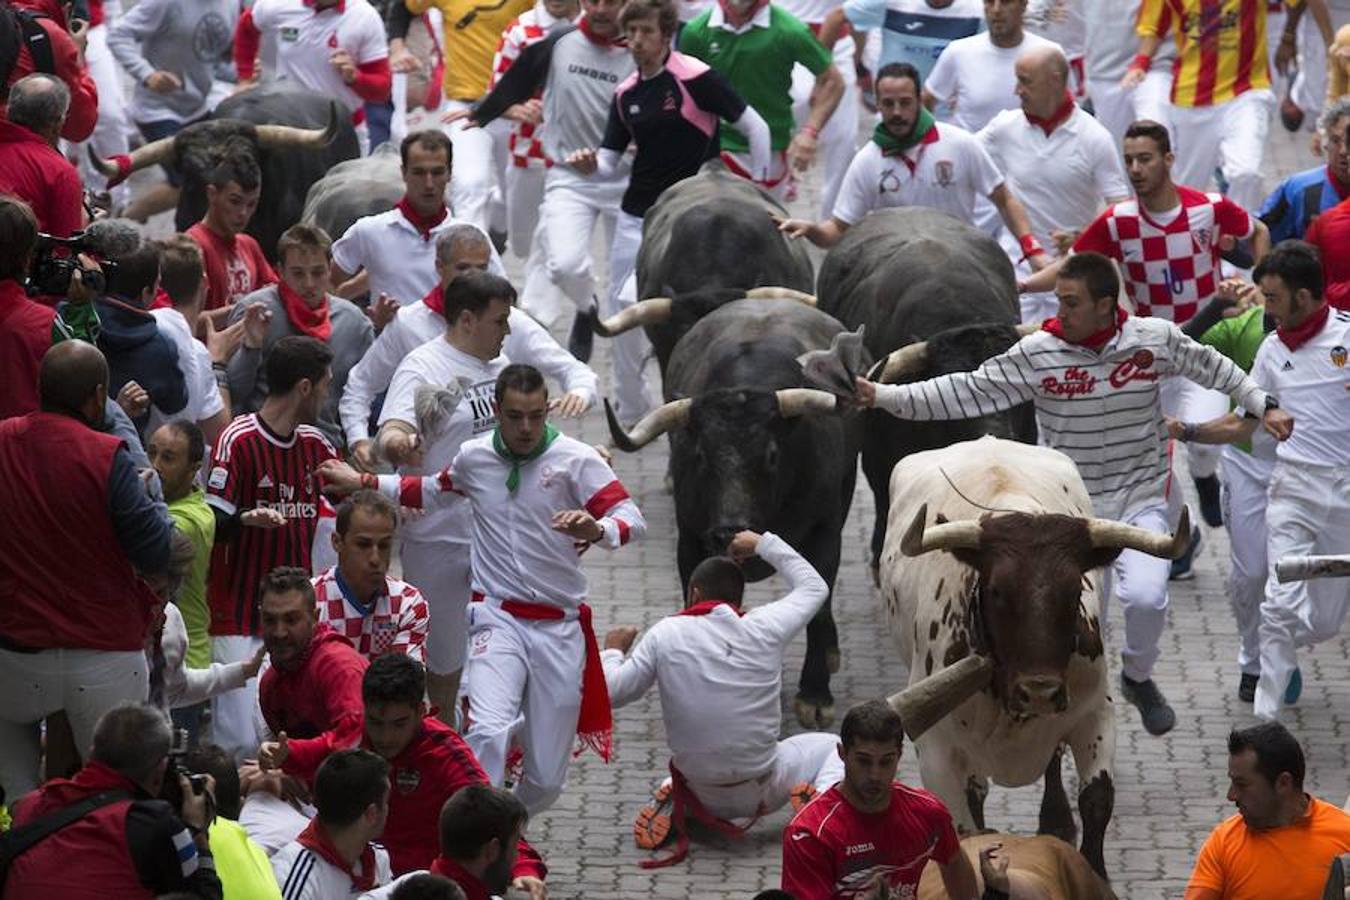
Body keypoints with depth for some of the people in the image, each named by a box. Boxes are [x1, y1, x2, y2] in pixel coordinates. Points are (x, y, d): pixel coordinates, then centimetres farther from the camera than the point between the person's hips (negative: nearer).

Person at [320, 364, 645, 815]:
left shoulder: (575, 459, -5)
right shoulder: (474, 457, 4)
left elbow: (632, 519, -14)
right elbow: (434, 490, 28)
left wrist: (596, 530, -36)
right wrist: (363, 482, 28)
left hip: (559, 625, 0)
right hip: (498, 619, 0)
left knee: (546, 781, 5)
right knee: (487, 732, -28)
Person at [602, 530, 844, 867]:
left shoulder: (666, 635, -11)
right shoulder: (765, 628, -9)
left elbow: (612, 692, -6)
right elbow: (814, 587, 10)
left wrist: (613, 651, 13)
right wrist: (764, 544, 20)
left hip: (704, 795, 1)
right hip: (761, 790, -1)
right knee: (829, 747, 25)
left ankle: (670, 810, 5)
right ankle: (825, 797, -7)